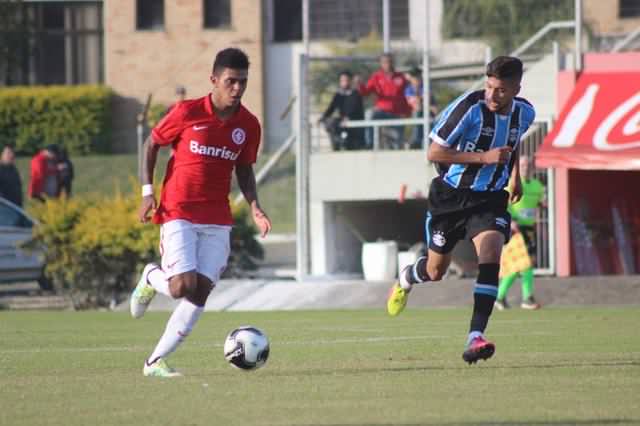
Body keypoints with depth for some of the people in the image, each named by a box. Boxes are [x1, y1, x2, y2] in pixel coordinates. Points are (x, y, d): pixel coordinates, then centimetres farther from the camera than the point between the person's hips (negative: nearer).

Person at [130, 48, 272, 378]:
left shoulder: (248, 125, 3)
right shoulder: (187, 113, -9)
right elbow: (152, 144, 3)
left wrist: (254, 207, 0)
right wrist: (148, 191, -6)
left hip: (217, 220, 4)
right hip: (178, 213, -4)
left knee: (201, 291, -6)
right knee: (183, 286, -18)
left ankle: (156, 361, 2)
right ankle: (151, 278, 19)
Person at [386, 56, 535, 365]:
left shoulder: (525, 113, -4)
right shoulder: (468, 107, -22)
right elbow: (434, 153, -21)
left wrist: (515, 175, 19)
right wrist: (484, 157, -28)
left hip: (490, 198, 2)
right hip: (451, 196, -2)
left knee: (490, 257, -24)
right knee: (436, 270, 12)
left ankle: (475, 338, -27)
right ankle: (404, 280, 50)